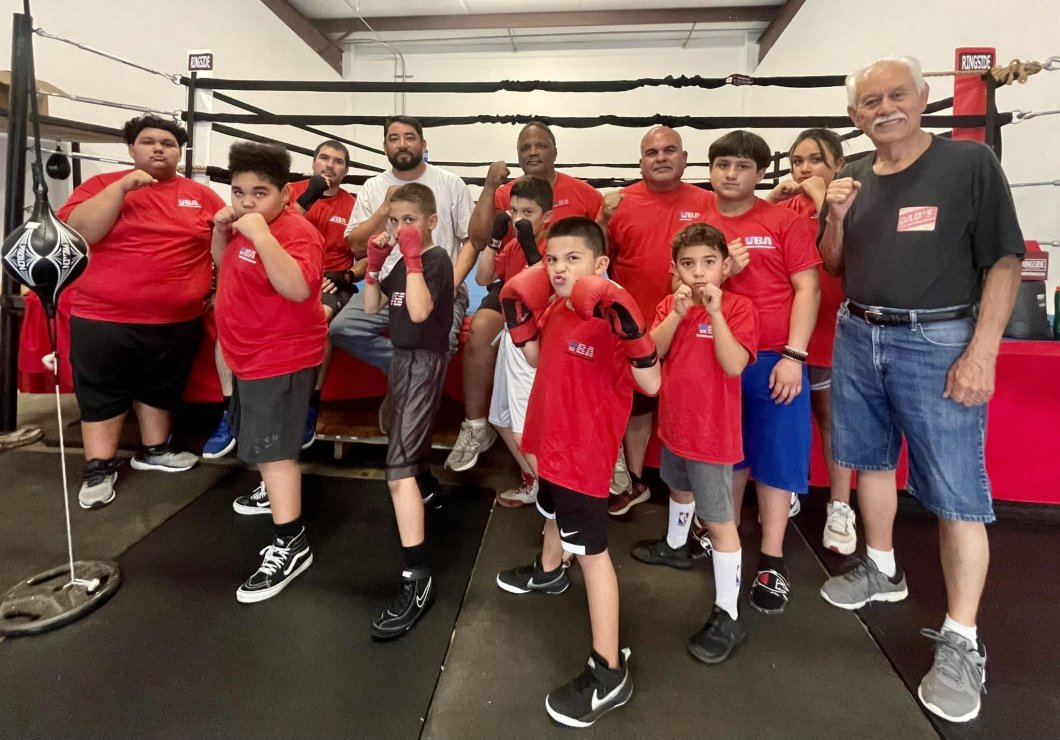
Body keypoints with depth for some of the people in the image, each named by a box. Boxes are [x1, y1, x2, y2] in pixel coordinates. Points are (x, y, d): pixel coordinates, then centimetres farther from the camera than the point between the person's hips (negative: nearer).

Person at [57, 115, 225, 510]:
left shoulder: (202, 195, 6)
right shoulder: (103, 184, 1)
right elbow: (78, 231, -12)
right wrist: (122, 187, -17)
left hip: (178, 321, 2)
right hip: (103, 318, -2)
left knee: (160, 390, 17)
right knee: (102, 394, 8)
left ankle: (154, 451, 35)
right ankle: (100, 469, 21)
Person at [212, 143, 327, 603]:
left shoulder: (297, 233, -22)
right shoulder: (245, 225, 7)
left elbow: (297, 288, -38)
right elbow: (223, 264, 24)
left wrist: (259, 233, -39)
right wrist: (221, 231, 4)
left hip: (281, 357, -10)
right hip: (251, 353, 10)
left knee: (272, 447, -10)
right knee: (261, 441, 26)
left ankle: (291, 544, -3)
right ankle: (277, 492, 50)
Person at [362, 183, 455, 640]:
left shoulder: (437, 260, -12)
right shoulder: (402, 260, 11)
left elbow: (419, 312, -28)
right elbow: (371, 307, 11)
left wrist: (412, 257, -24)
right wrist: (375, 263, 1)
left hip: (424, 361, -9)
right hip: (402, 357, 9)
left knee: (398, 467, -19)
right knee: (404, 438, 27)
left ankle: (417, 579, -19)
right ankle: (425, 494, 56)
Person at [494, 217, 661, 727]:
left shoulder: (609, 318, -23)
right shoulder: (554, 308, 2)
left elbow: (650, 385, -29)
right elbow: (536, 358, 17)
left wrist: (631, 331, -42)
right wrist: (521, 317, 5)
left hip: (585, 451, -9)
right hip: (551, 439, 9)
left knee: (592, 551, -3)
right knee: (553, 511, 33)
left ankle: (609, 671, 9)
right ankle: (548, 572, 65)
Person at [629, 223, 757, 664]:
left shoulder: (737, 307, -14)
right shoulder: (669, 306, 3)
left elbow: (734, 365, -26)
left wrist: (715, 311, -30)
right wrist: (678, 312, -21)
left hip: (712, 432, -7)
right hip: (674, 423, 7)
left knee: (719, 520, -3)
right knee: (679, 487, 30)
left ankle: (728, 618, 6)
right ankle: (675, 546, 57)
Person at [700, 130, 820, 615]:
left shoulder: (784, 222, 0)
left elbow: (807, 288, -4)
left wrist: (793, 355, -12)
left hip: (772, 358, -2)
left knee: (774, 455, 3)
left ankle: (771, 560, 15)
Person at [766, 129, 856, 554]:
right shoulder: (785, 207, 7)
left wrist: (821, 197, -16)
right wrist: (773, 198, -12)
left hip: (828, 327, -3)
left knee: (831, 418, 5)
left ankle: (839, 508, 17)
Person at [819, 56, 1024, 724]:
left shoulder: (970, 162, -5)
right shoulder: (852, 177, 9)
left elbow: (1004, 261, -7)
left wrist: (981, 354, -15)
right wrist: (836, 218, -7)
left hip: (938, 341, -5)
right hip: (856, 337, 6)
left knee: (956, 492, -3)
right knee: (870, 461, 16)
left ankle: (961, 643, 9)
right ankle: (882, 570, 37)